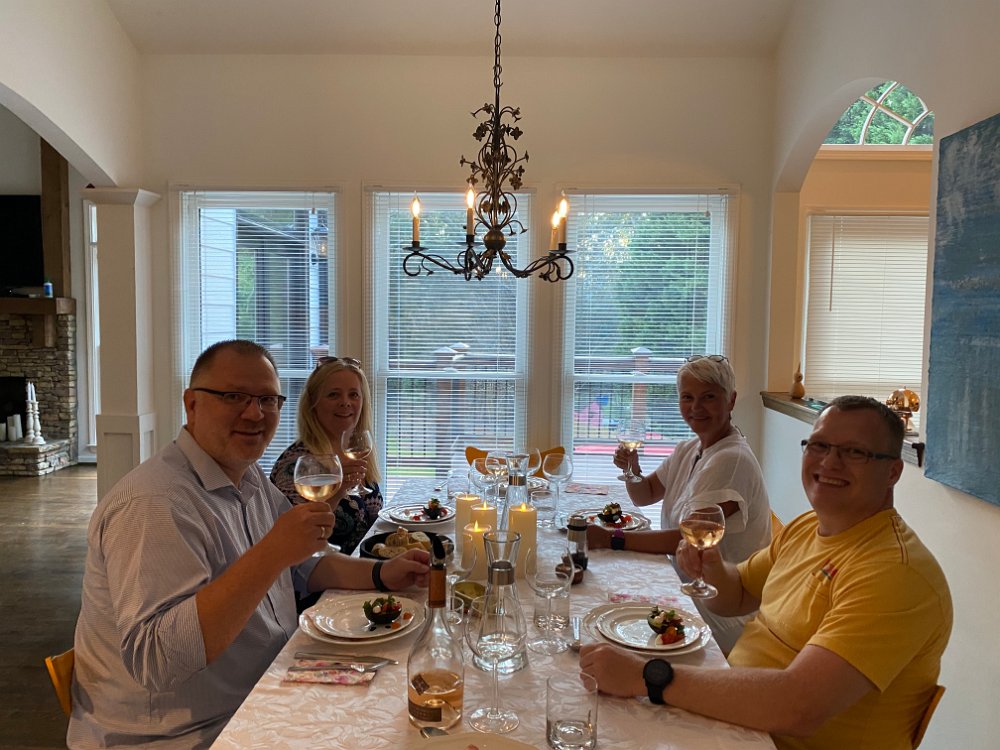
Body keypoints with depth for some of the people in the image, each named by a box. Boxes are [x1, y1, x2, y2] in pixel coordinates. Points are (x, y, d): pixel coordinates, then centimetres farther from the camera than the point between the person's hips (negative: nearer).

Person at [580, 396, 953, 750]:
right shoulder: (804, 528, 4)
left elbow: (799, 707, -34)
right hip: (737, 716, 7)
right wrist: (712, 571, -8)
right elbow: (737, 596, 16)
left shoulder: (895, 573, -24)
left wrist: (648, 677, -32)